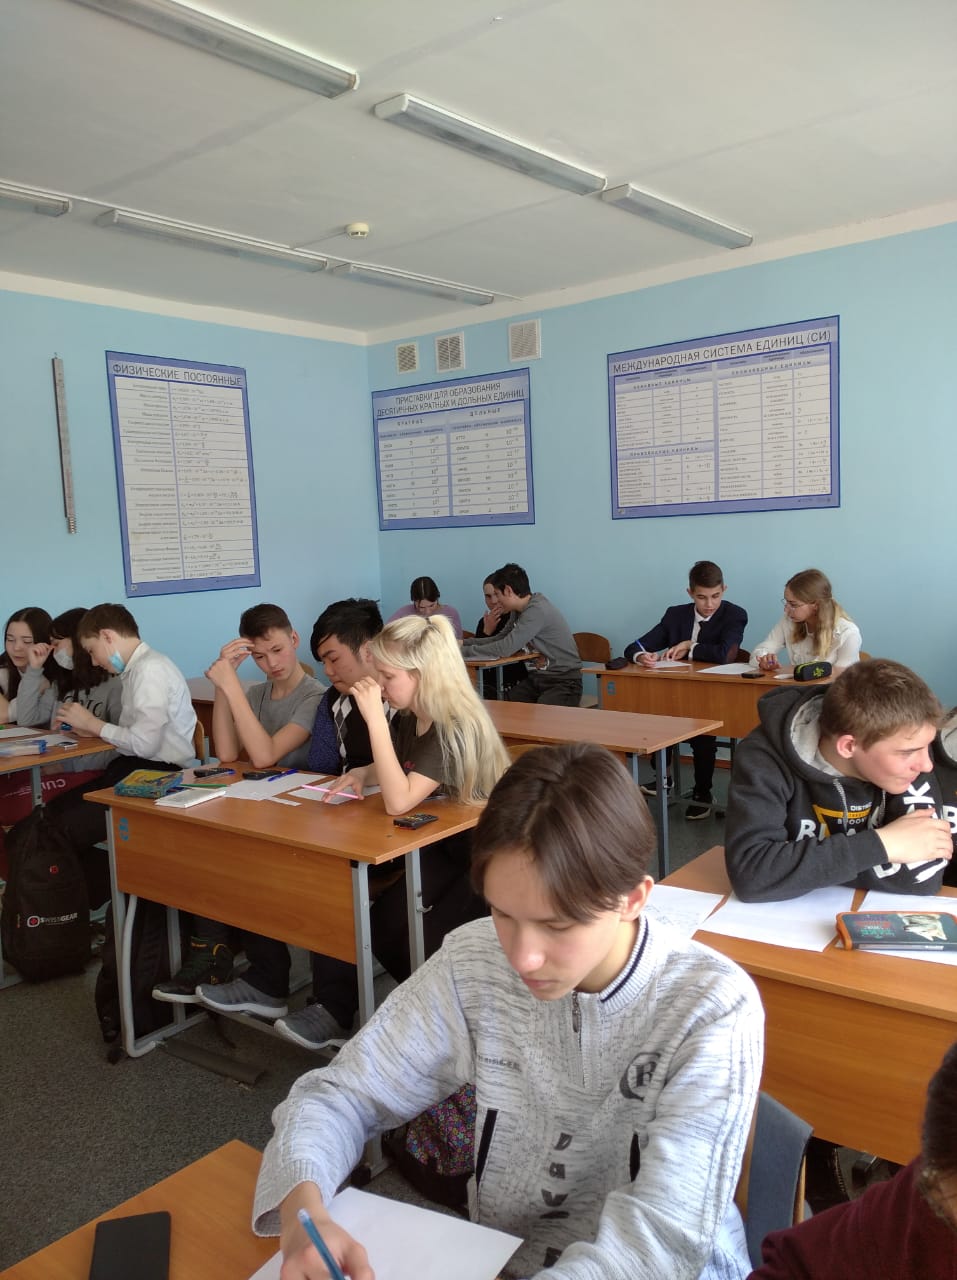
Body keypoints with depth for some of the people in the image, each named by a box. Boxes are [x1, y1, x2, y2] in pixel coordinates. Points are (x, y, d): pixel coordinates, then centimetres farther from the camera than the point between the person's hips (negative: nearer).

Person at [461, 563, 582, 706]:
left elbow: (505, 648, -26)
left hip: (564, 682, -8)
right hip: (537, 677, 8)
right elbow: (500, 639, 14)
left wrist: (464, 651, -18)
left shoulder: (537, 611, -22)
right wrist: (464, 643, 4)